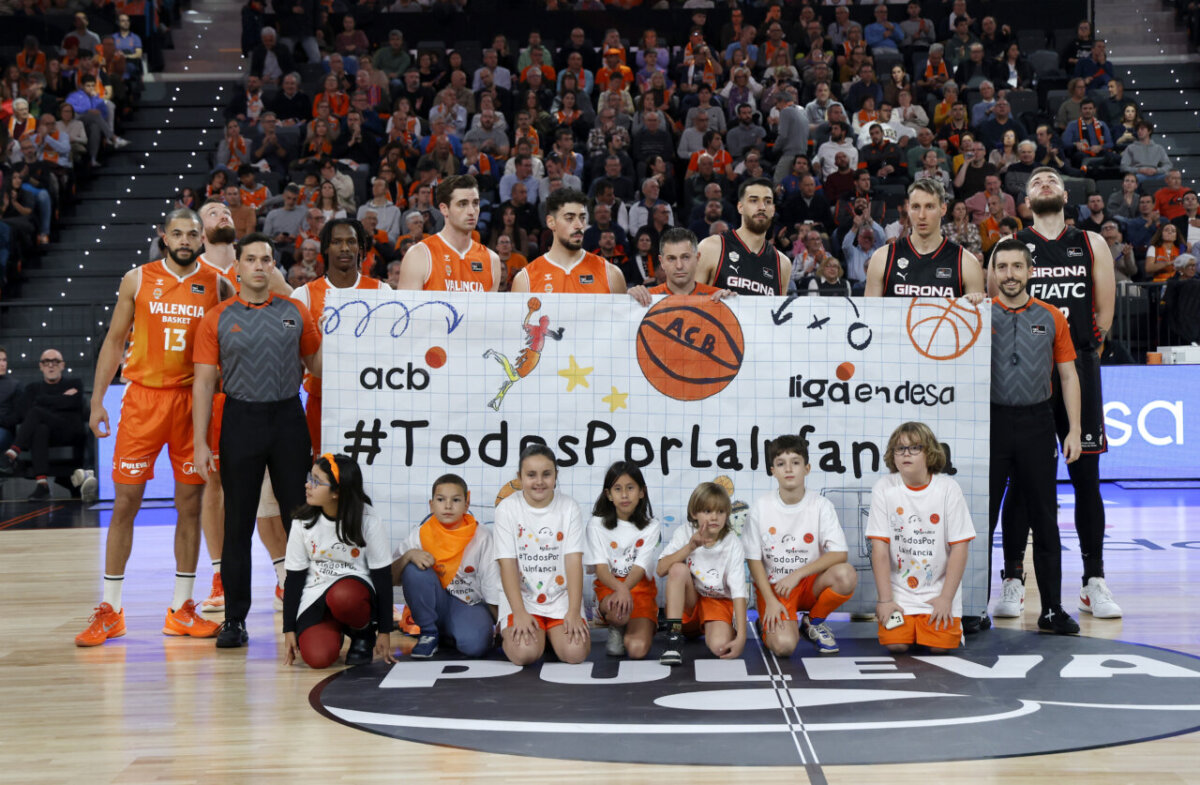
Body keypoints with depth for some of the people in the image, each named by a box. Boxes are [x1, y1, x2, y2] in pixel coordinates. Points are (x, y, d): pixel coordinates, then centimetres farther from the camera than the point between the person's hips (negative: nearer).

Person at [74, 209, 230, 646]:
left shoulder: (216, 285, 4)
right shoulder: (138, 280, 2)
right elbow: (114, 340, 6)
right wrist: (97, 400, 1)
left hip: (193, 401, 1)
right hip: (143, 397, -1)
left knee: (190, 504, 5)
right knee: (125, 502, -1)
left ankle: (182, 609, 15)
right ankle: (110, 610, 9)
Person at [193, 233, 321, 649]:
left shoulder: (295, 312, 8)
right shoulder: (217, 318, 2)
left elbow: (316, 362, 17)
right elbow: (204, 381, 0)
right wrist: (200, 442, -7)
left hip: (288, 418, 1)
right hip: (241, 421, -1)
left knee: (300, 518, 3)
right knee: (238, 524, 3)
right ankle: (234, 618, 12)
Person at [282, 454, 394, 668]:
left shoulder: (368, 520, -10)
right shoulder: (303, 523, -3)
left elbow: (382, 575, -6)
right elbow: (294, 578, 4)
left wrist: (385, 632, -6)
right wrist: (289, 630, 0)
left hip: (356, 588, -2)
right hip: (314, 596, 2)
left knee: (342, 597, -40)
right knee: (318, 658, -28)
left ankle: (364, 634, -6)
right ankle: (333, 631, 9)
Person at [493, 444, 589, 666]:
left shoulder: (569, 507, 0)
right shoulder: (507, 508, -3)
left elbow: (574, 562, -6)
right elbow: (507, 564, -9)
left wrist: (574, 612, -15)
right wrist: (519, 613, -18)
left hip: (561, 597, 2)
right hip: (521, 597, -1)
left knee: (575, 652, -20)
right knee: (524, 652, -25)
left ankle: (550, 634, 12)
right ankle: (510, 632, 9)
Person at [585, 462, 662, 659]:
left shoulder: (650, 526, 2)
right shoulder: (597, 525, 1)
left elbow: (640, 567, -10)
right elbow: (600, 567, -9)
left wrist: (625, 588, -33)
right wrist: (620, 588, -32)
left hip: (640, 589, 1)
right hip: (608, 587, 0)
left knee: (637, 650, -24)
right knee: (618, 610, -39)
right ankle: (615, 629, -2)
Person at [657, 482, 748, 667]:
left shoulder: (732, 544, -15)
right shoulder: (684, 533, -10)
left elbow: (739, 592, -21)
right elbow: (661, 570, -20)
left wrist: (741, 637, -30)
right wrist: (690, 547, -32)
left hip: (720, 602, -1)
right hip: (688, 601, 1)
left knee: (720, 646, -31)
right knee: (679, 568, -29)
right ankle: (674, 639, -26)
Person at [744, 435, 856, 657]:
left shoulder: (820, 505, -4)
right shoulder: (761, 507, -6)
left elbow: (839, 553, -11)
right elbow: (753, 559, -3)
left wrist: (797, 574, -19)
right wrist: (770, 601, -14)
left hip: (810, 583, 2)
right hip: (773, 586, -2)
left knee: (846, 574, -30)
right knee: (784, 646, -29)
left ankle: (814, 622, -1)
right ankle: (769, 623, 11)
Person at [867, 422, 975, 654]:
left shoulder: (948, 488, -6)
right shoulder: (884, 489, -5)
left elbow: (959, 547, -6)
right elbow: (879, 547, -7)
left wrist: (946, 598, -10)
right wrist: (885, 600, -11)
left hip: (938, 589, 0)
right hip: (898, 590, 0)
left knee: (940, 647, -14)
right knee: (896, 645, -15)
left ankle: (952, 624, 18)